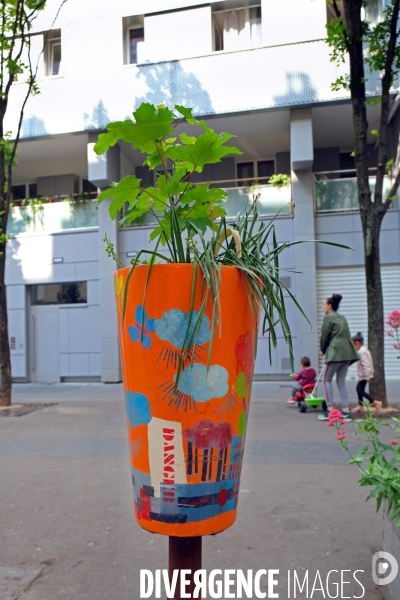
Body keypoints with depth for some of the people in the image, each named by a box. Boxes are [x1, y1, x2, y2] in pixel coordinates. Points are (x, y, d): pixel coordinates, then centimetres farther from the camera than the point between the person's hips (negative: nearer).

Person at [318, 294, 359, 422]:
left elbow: (324, 335, -2)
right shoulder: (342, 317, 21)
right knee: (341, 381, 10)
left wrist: (323, 350, 14)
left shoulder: (328, 317, -2)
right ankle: (346, 412, 6)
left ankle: (329, 410, -3)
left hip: (336, 352, -7)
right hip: (347, 352, 7)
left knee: (327, 379, 3)